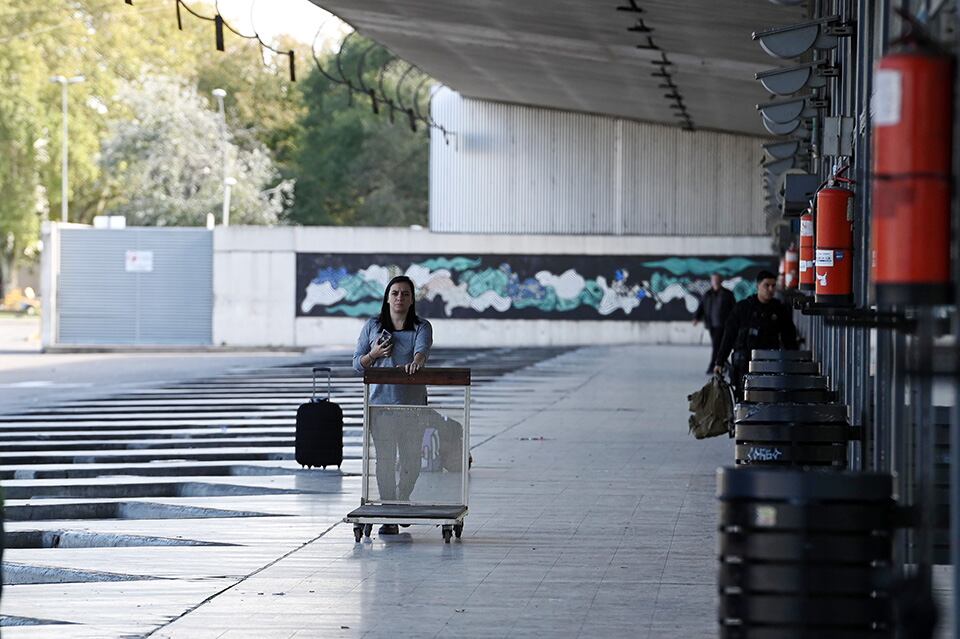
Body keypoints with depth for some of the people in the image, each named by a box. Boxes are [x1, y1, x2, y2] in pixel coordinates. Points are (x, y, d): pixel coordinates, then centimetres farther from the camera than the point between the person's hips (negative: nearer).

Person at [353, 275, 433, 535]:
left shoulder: (421, 327, 6)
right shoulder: (372, 326, 8)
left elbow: (422, 348, -16)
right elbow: (358, 363, 10)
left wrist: (416, 362, -39)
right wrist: (374, 354, -11)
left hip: (413, 403, 0)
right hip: (381, 401, 0)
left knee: (411, 459, 5)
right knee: (385, 459, -6)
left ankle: (402, 504, 30)